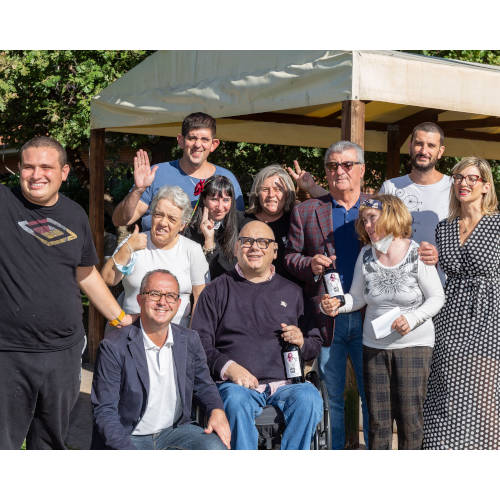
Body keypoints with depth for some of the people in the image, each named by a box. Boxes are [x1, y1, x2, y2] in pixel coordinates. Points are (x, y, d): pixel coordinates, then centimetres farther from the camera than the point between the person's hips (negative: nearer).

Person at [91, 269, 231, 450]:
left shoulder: (189, 341, 4)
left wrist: (217, 411, -4)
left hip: (175, 431, 4)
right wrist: (127, 449, -25)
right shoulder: (113, 347, -10)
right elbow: (104, 411, -10)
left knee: (216, 447, -23)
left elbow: (203, 385, 19)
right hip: (130, 438, -4)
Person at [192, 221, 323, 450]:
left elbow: (316, 343, 26)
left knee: (309, 399, -30)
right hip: (236, 384, -2)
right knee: (237, 401, -36)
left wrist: (301, 342, 1)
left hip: (284, 383, 2)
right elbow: (200, 343, 6)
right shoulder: (217, 291, 15)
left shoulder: (292, 292, 23)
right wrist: (228, 367, -13)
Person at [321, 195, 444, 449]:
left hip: (413, 345, -4)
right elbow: (357, 297, 9)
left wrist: (412, 318, -18)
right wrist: (337, 304, -11)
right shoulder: (366, 255, 3)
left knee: (409, 415, -1)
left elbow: (437, 297, -4)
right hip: (374, 346, 4)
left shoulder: (417, 254, -9)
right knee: (377, 417, 8)